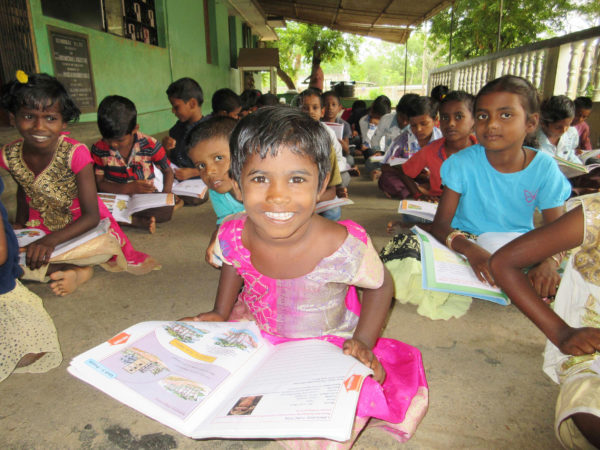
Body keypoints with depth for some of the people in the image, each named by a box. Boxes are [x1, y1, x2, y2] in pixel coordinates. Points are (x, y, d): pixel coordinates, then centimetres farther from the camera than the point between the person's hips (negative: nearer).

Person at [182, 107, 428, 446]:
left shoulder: (342, 248, -33)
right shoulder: (233, 236, -21)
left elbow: (381, 285, -11)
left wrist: (363, 342, -20)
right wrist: (221, 313, 1)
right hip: (259, 336, 4)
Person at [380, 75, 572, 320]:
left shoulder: (544, 167, -6)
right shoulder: (463, 162, -11)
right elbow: (440, 224, -16)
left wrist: (549, 261, -29)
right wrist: (470, 249, -37)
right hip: (466, 243, -2)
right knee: (401, 246, -28)